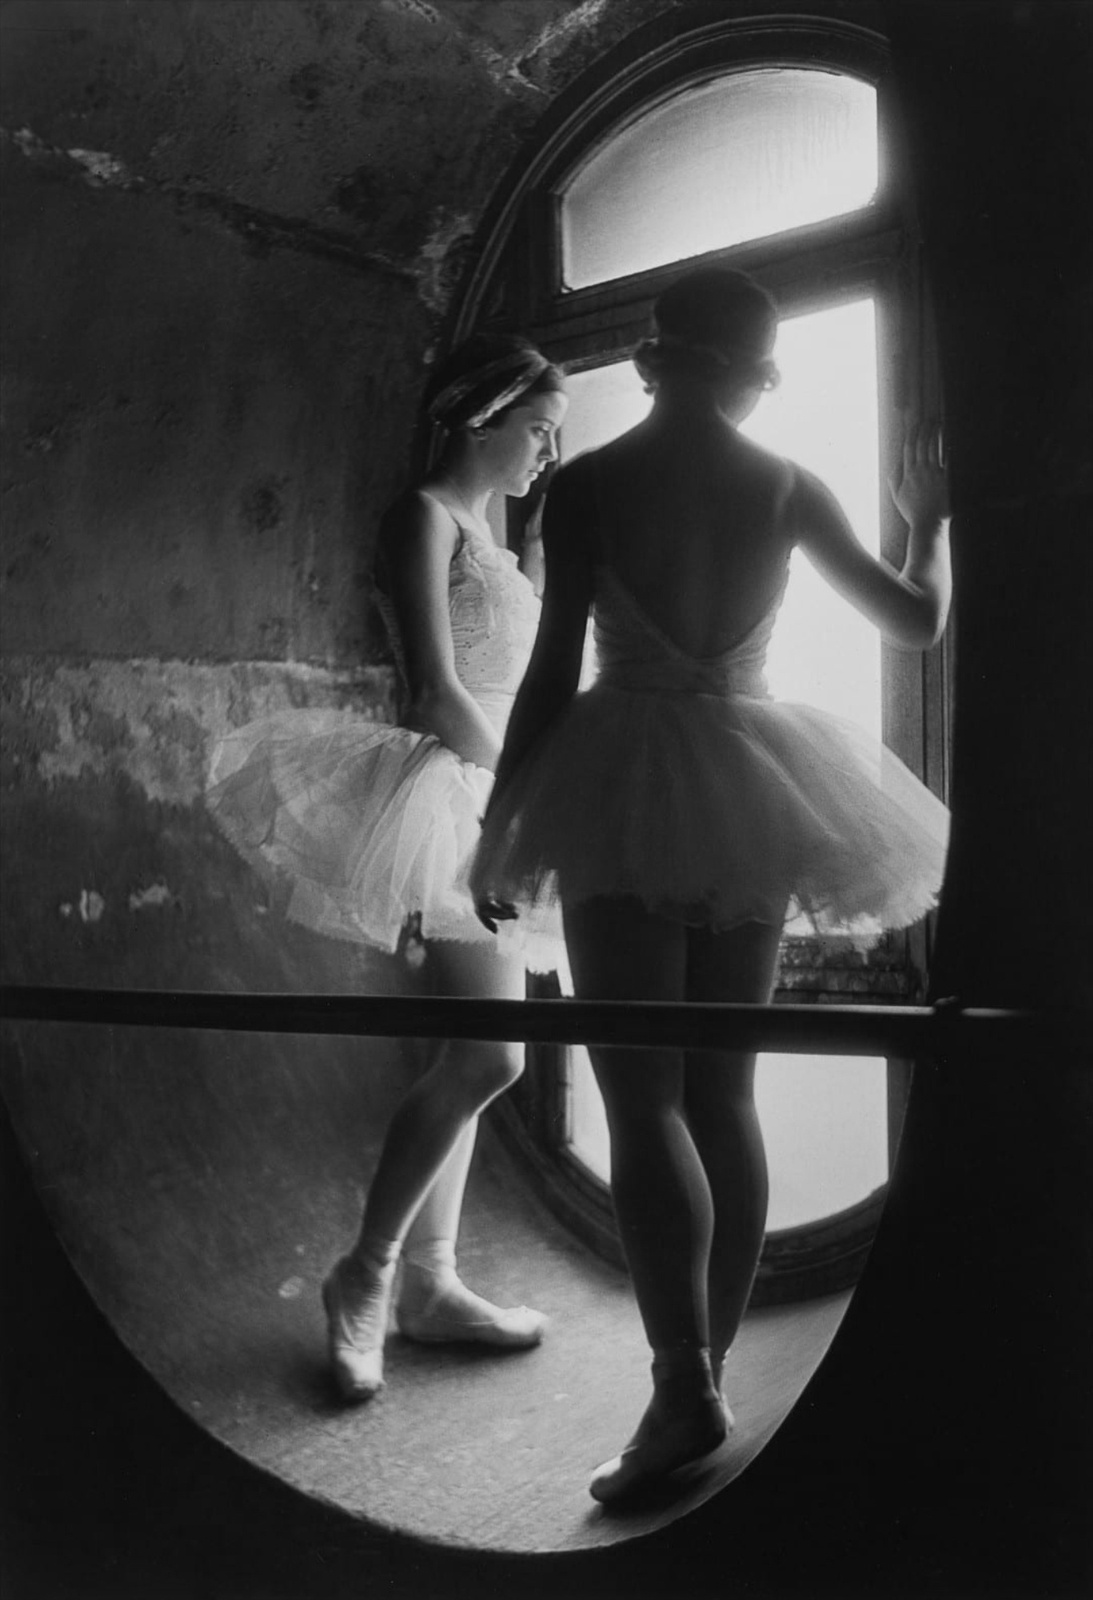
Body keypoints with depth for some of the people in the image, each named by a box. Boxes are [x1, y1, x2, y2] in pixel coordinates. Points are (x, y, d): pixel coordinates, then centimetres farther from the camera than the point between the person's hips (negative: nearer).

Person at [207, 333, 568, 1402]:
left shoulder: (483, 527, 20)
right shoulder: (423, 515, -8)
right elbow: (438, 694, -17)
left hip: (496, 799, 10)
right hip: (450, 793, -9)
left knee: (469, 1056, 9)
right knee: (488, 1056, -14)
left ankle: (429, 1284, 19)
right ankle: (363, 1274, 2)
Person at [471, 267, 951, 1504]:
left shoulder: (586, 483, -2)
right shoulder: (789, 487, 5)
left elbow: (553, 667, -6)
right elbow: (917, 622, 13)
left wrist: (501, 824, 1)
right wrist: (929, 522, 31)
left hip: (624, 788, -3)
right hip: (751, 788, 4)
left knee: (642, 1096, -3)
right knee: (723, 1091, 11)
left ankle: (684, 1386, -13)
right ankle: (708, 1367, 17)